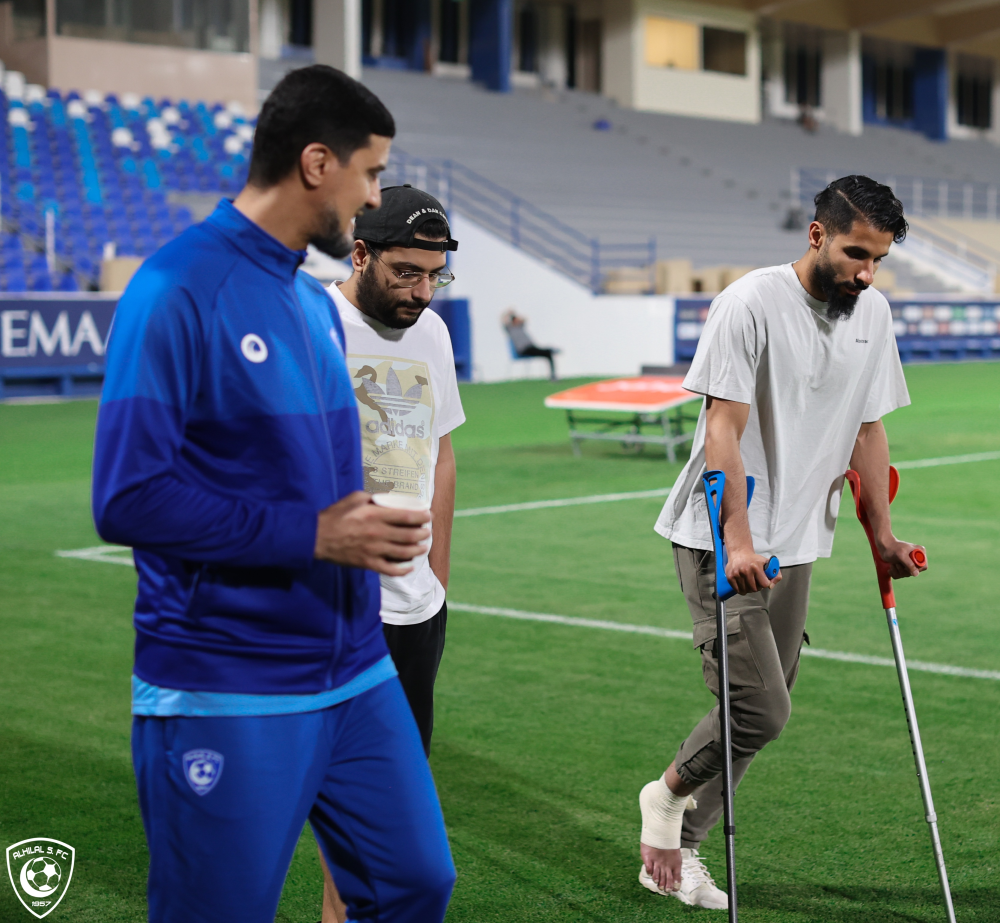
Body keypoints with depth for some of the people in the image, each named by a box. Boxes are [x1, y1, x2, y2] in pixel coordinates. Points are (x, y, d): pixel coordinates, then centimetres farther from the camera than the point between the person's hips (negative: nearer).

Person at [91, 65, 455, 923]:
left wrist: (374, 526, 5)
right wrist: (312, 535, -19)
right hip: (226, 700, -8)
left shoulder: (316, 302, 12)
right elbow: (130, 498, -20)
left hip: (357, 676, 8)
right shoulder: (178, 290, -14)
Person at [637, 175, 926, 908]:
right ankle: (671, 791, 14)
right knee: (761, 710, -14)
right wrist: (738, 542, -25)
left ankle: (676, 849, 21)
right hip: (721, 541, -7)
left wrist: (883, 533, 14)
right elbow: (723, 431, -18)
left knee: (764, 714, 7)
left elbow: (868, 429, 16)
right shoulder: (751, 303, -14)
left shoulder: (872, 312, 8)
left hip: (796, 545, 7)